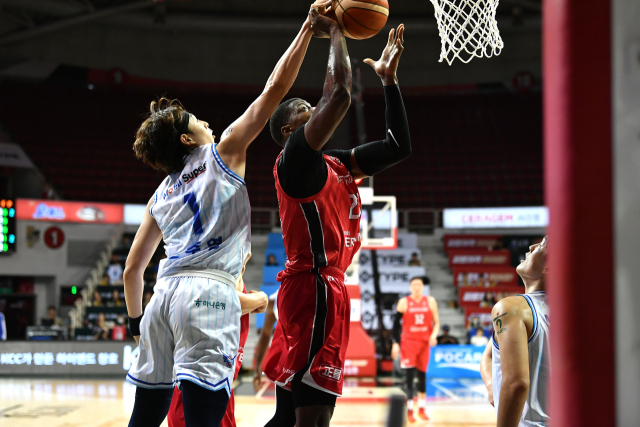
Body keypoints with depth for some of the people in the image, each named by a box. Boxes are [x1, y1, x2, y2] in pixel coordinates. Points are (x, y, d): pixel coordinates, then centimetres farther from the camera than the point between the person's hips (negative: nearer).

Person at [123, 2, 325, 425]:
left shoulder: (161, 194, 24)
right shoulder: (222, 154, 9)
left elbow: (132, 270, 23)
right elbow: (275, 89, 5)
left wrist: (136, 322, 37)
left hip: (165, 294, 7)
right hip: (210, 293, -6)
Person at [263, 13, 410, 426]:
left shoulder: (335, 164, 19)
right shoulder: (295, 157, -8)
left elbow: (399, 147, 21)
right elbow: (340, 94, -21)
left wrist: (389, 79, 19)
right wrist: (335, 31, -6)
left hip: (327, 290, 10)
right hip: (314, 288, -10)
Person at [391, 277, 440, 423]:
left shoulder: (430, 301, 3)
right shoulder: (404, 302, -3)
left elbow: (436, 322, 5)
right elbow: (396, 324, 1)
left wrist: (434, 335, -14)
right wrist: (396, 343, -7)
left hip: (425, 342, 2)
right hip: (408, 342, -2)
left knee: (422, 375, 10)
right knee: (409, 375, -9)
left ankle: (422, 409, 21)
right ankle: (409, 411, -5)